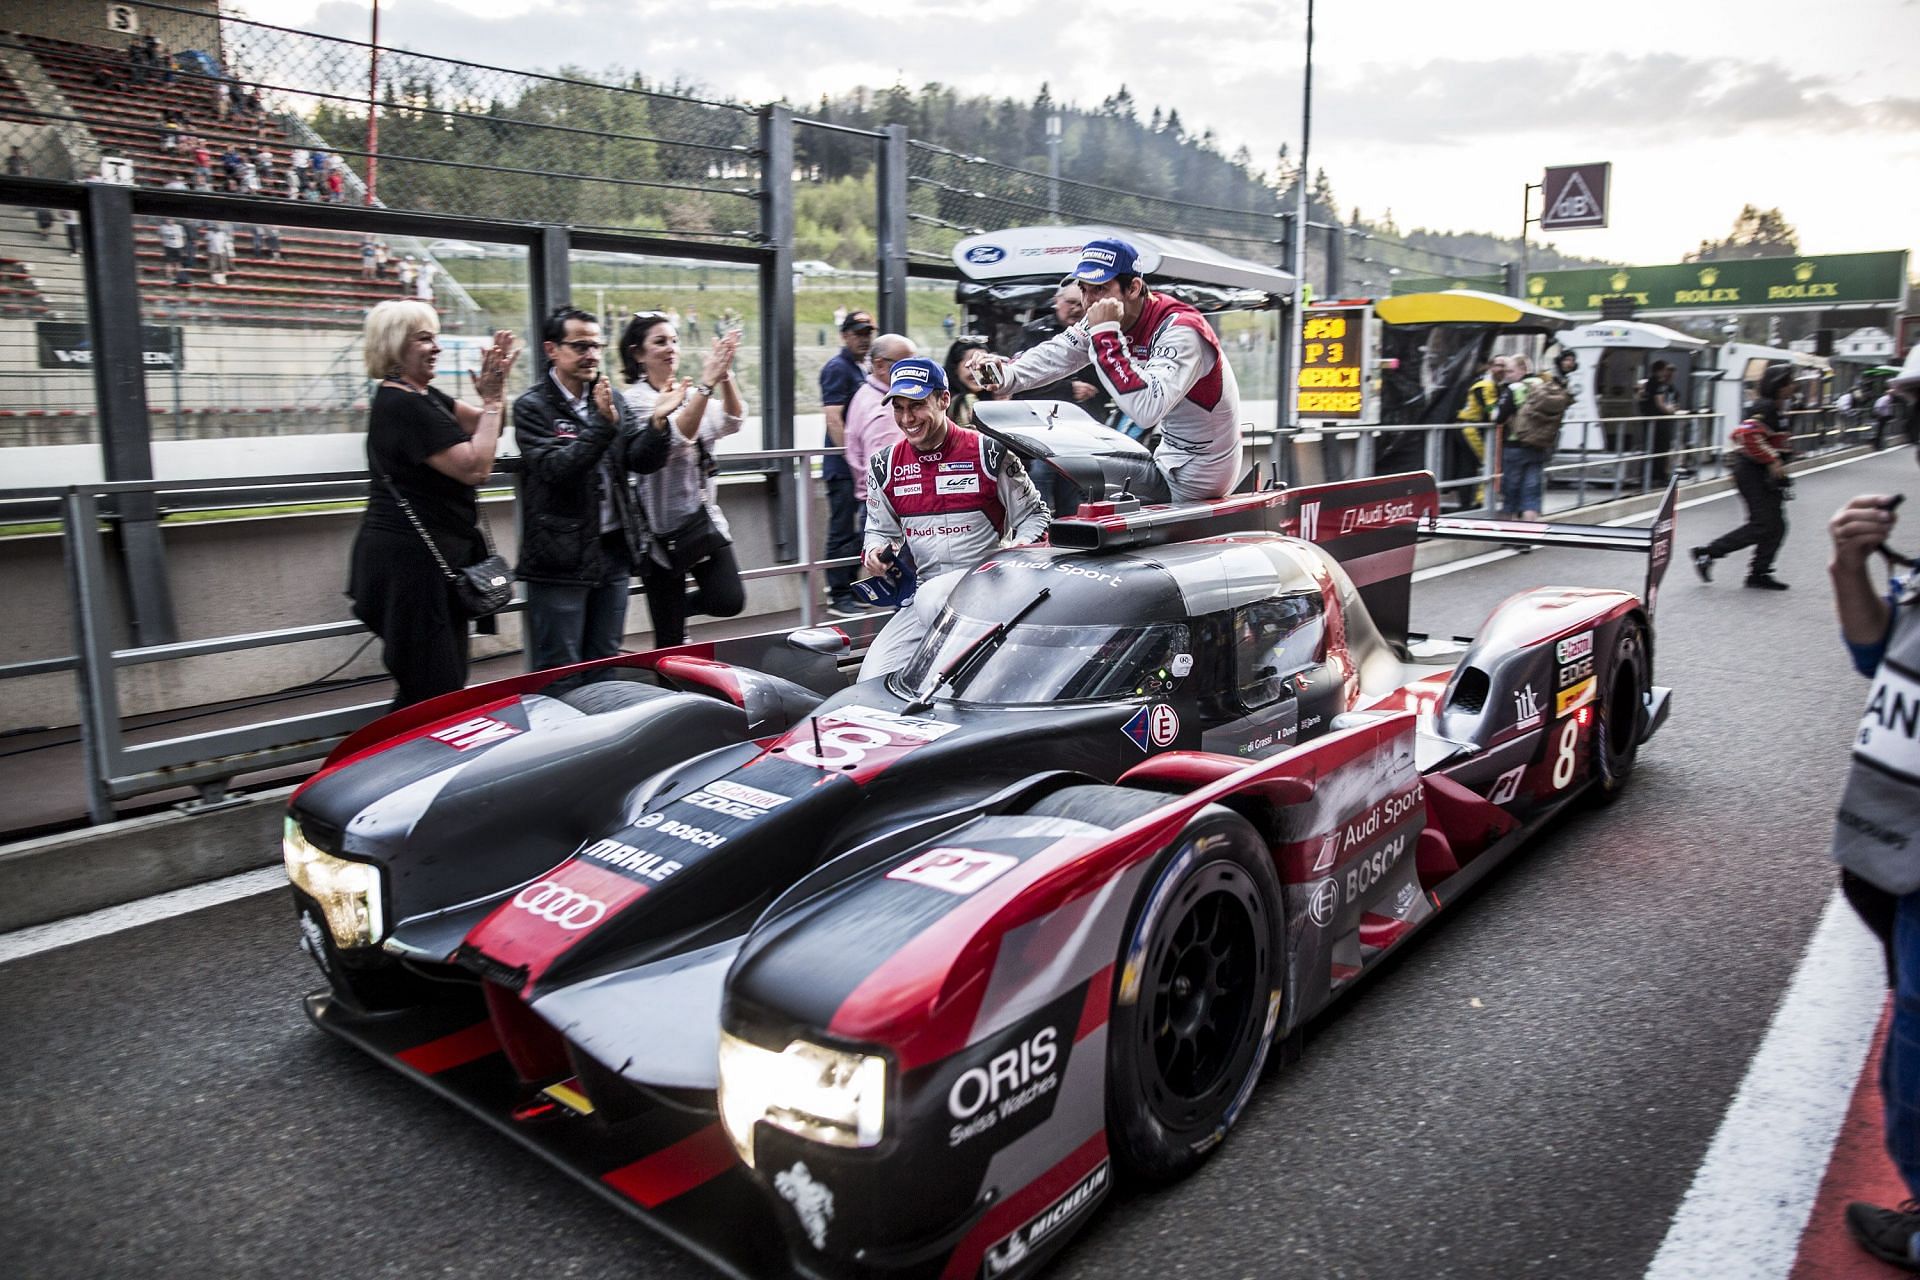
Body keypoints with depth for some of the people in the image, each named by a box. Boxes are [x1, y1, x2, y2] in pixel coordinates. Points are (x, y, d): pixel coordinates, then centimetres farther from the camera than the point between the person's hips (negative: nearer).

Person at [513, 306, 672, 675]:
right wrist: (602, 424, -27)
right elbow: (555, 468, -20)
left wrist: (658, 423, -16)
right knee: (559, 672, 2)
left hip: (614, 548, 6)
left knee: (605, 667, 16)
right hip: (561, 558, -5)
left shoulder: (613, 399, 10)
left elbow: (643, 461, 3)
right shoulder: (532, 406, -7)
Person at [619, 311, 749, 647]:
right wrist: (707, 384, -34)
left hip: (704, 517, 5)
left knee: (730, 601, -9)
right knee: (670, 640, 2)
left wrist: (725, 376, -27)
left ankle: (676, 606, 23)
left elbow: (730, 422, -11)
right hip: (661, 528, -5)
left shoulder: (692, 393, 7)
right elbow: (678, 436, -26)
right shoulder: (635, 401, -9)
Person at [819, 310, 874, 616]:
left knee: (859, 530, 15)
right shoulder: (837, 368, -11)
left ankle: (850, 588, 26)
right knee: (843, 531, -5)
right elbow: (833, 418, -19)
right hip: (844, 467, -9)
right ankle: (838, 596, 1)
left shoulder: (863, 369, 17)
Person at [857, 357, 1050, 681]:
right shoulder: (885, 464, 9)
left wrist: (1022, 550, -16)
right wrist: (873, 552, -1)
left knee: (931, 599, -38)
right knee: (872, 685, -11)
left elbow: (1034, 515, 5)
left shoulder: (989, 452, -3)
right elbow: (880, 529, 22)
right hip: (923, 589, 4)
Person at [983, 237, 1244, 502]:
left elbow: (1147, 409, -40)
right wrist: (1005, 373, -22)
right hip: (1170, 460, 7)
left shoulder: (1181, 331, -28)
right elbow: (1057, 353, -3)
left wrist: (1106, 334, -36)